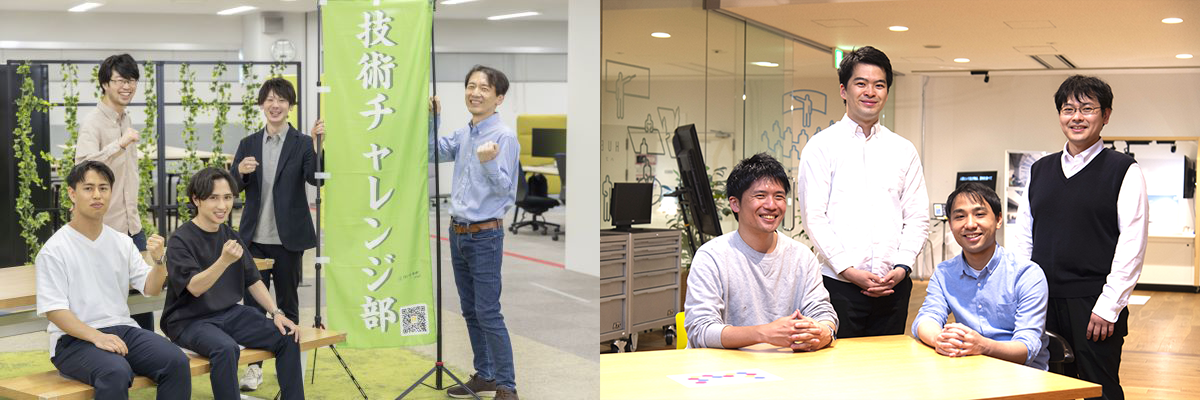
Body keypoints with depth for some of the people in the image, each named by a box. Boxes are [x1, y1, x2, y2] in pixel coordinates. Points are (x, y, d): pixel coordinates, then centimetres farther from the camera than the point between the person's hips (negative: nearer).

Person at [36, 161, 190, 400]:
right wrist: (96, 336, -24)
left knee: (177, 362, -22)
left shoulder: (122, 242, 11)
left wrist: (158, 261, -13)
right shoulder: (54, 250, -5)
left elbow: (151, 289, 9)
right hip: (75, 338, -5)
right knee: (116, 371, -36)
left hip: (123, 329, 5)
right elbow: (53, 310, -11)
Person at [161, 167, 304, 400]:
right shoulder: (180, 240, -11)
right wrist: (224, 260, -38)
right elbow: (195, 287, -22)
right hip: (190, 320, -6)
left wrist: (276, 312, -1)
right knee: (226, 348, -35)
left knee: (288, 337, -10)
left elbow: (253, 280, 12)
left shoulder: (231, 236, 8)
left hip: (230, 313, 6)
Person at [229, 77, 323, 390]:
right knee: (253, 301, 6)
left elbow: (316, 177, -18)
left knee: (288, 301, 10)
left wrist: (318, 144, -30)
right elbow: (233, 188, 6)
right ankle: (254, 365, 15)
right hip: (255, 237, 3)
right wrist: (240, 171, -15)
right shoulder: (248, 144, 7)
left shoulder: (302, 144, -2)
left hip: (288, 238, -2)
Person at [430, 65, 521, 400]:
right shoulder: (463, 135, 9)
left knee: (488, 314, -8)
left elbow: (504, 187, -18)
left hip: (485, 235, -8)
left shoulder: (504, 137, -14)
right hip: (458, 232, 8)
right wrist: (432, 119, 9)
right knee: (470, 312, 15)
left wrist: (488, 162, -36)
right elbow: (433, 152, 21)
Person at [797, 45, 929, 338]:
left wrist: (902, 266, -5)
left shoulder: (903, 150, 14)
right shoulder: (821, 147, 2)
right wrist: (849, 270, -12)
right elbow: (813, 217, -5)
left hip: (893, 285, 3)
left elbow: (917, 218, 11)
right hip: (839, 284, -3)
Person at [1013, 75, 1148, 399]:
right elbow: (1024, 236, 16)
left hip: (1095, 306, -4)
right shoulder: (1041, 170, 13)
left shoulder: (1124, 171, -1)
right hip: (1042, 304, 4)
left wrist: (1108, 306, -12)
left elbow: (1132, 244, -7)